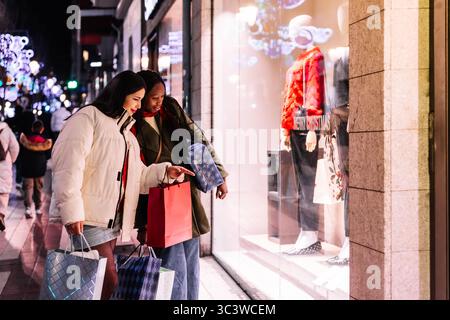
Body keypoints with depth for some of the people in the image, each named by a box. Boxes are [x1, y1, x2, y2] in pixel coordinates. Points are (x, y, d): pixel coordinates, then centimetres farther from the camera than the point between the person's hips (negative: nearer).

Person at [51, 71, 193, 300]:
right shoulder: (88, 118, -4)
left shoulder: (125, 131, 23)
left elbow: (137, 176, 23)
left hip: (114, 219, 8)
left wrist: (164, 172, 6)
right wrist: (72, 211, -23)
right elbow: (68, 166, -15)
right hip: (89, 218, -8)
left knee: (103, 280, 8)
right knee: (109, 281, -11)